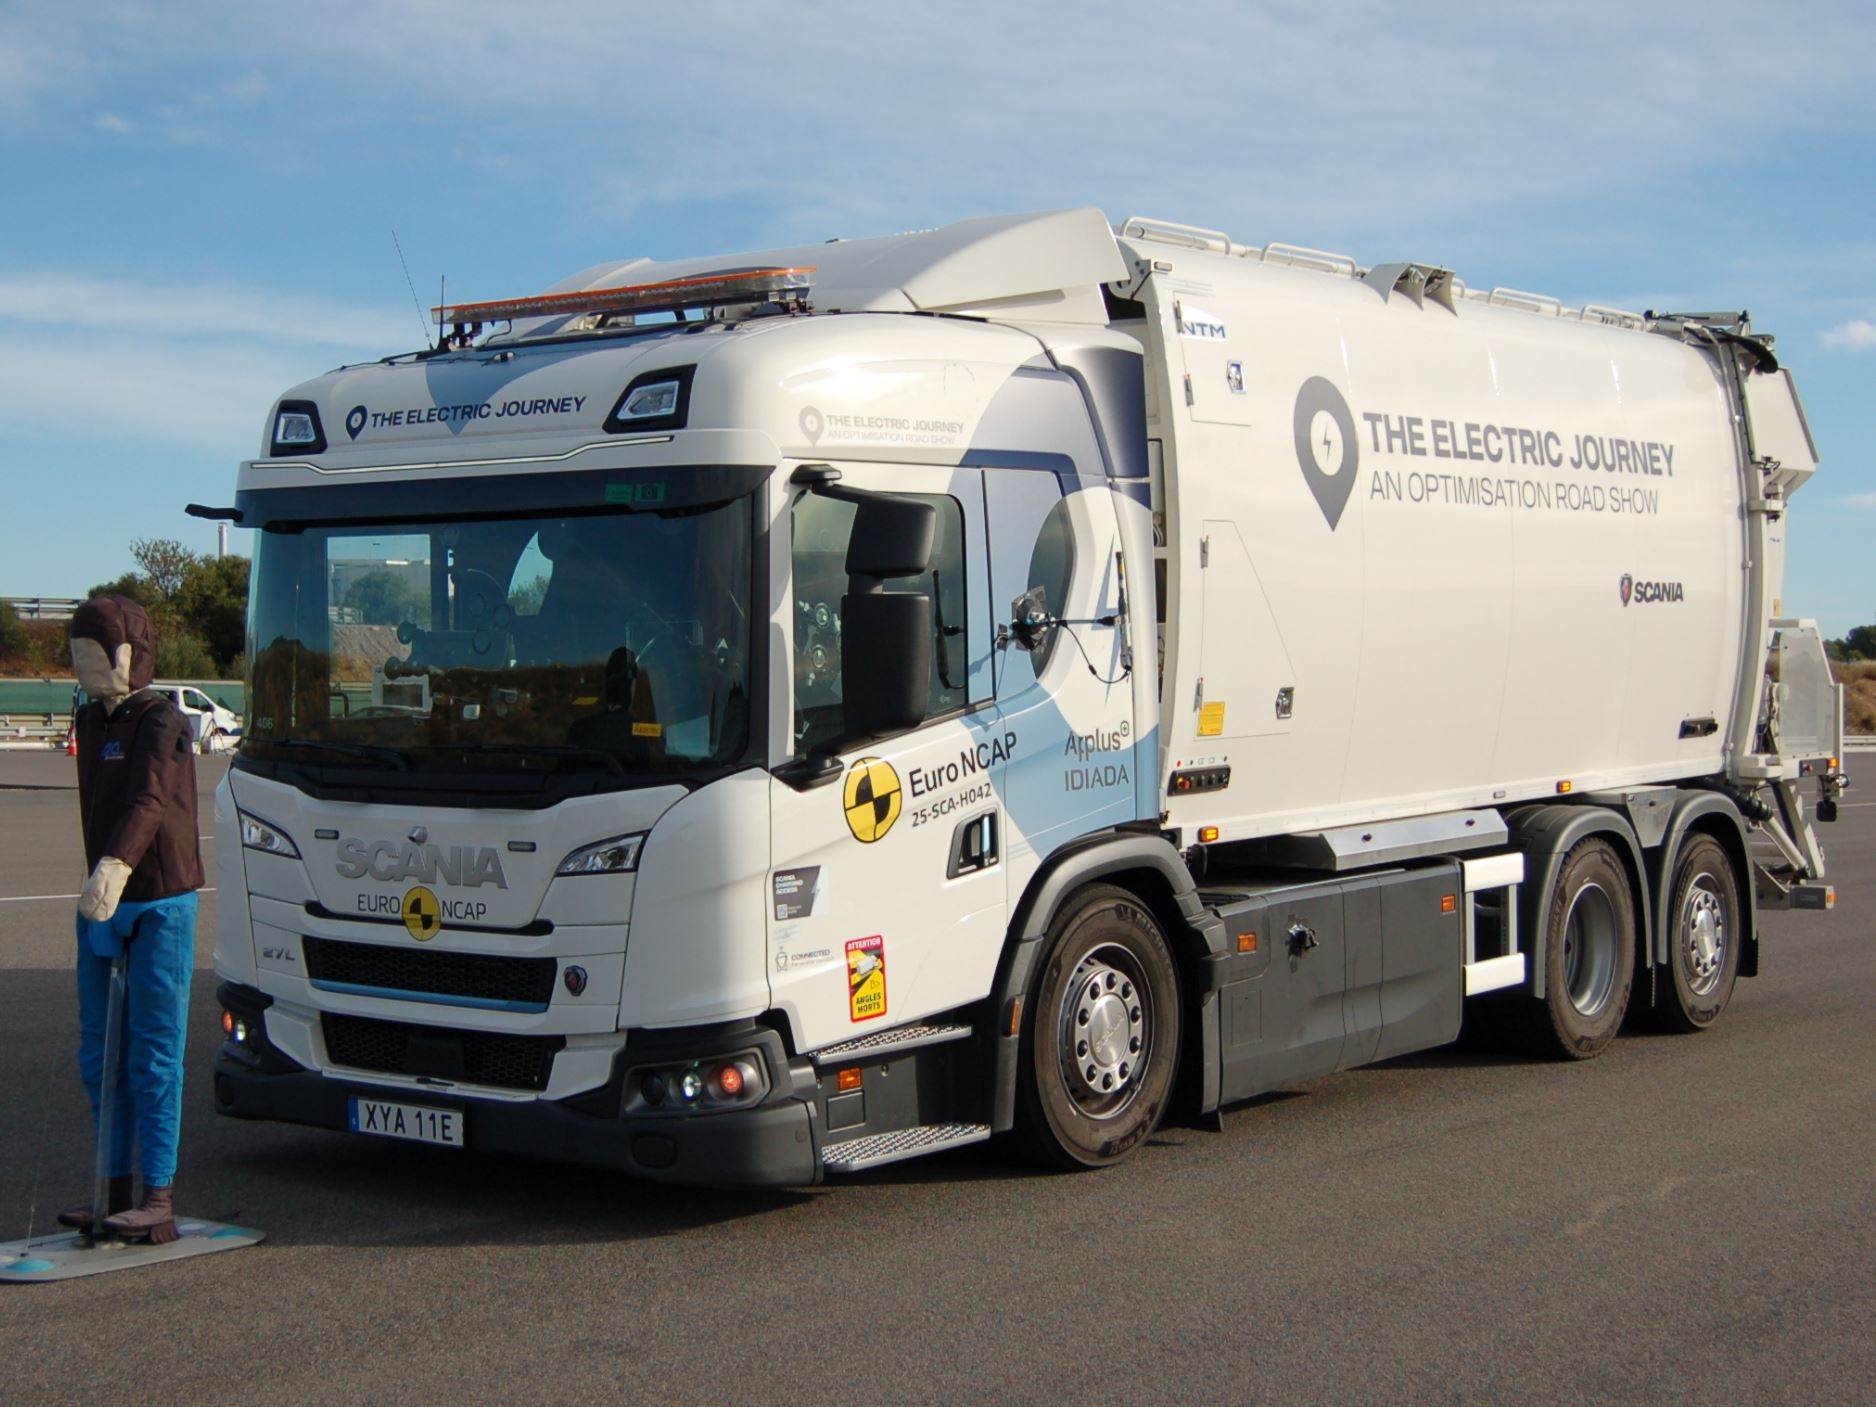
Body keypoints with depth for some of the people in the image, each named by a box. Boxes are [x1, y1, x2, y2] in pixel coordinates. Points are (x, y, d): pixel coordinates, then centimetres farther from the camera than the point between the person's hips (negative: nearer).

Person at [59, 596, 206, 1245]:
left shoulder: (160, 721, -12)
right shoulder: (91, 722, 13)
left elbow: (149, 801, -29)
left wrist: (116, 868, -45)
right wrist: (100, 879, 19)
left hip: (161, 905, -8)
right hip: (101, 907, 8)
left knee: (154, 1055, -6)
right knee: (99, 1056, 10)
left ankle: (159, 1200, -2)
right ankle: (117, 1191, 19)